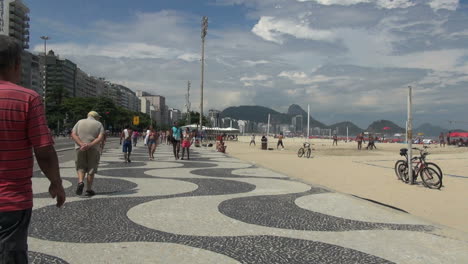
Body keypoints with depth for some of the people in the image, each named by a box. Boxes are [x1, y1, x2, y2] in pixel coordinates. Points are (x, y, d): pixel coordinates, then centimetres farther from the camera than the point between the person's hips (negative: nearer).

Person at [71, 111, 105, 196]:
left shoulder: (80, 122, 11)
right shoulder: (99, 124, 5)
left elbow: (73, 134, -3)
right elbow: (100, 138, -10)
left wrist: (81, 144, -15)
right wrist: (89, 145, -18)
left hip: (80, 149, 1)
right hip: (93, 149, -1)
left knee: (81, 168, 13)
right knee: (91, 170, 8)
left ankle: (80, 182, -12)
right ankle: (89, 189, 9)